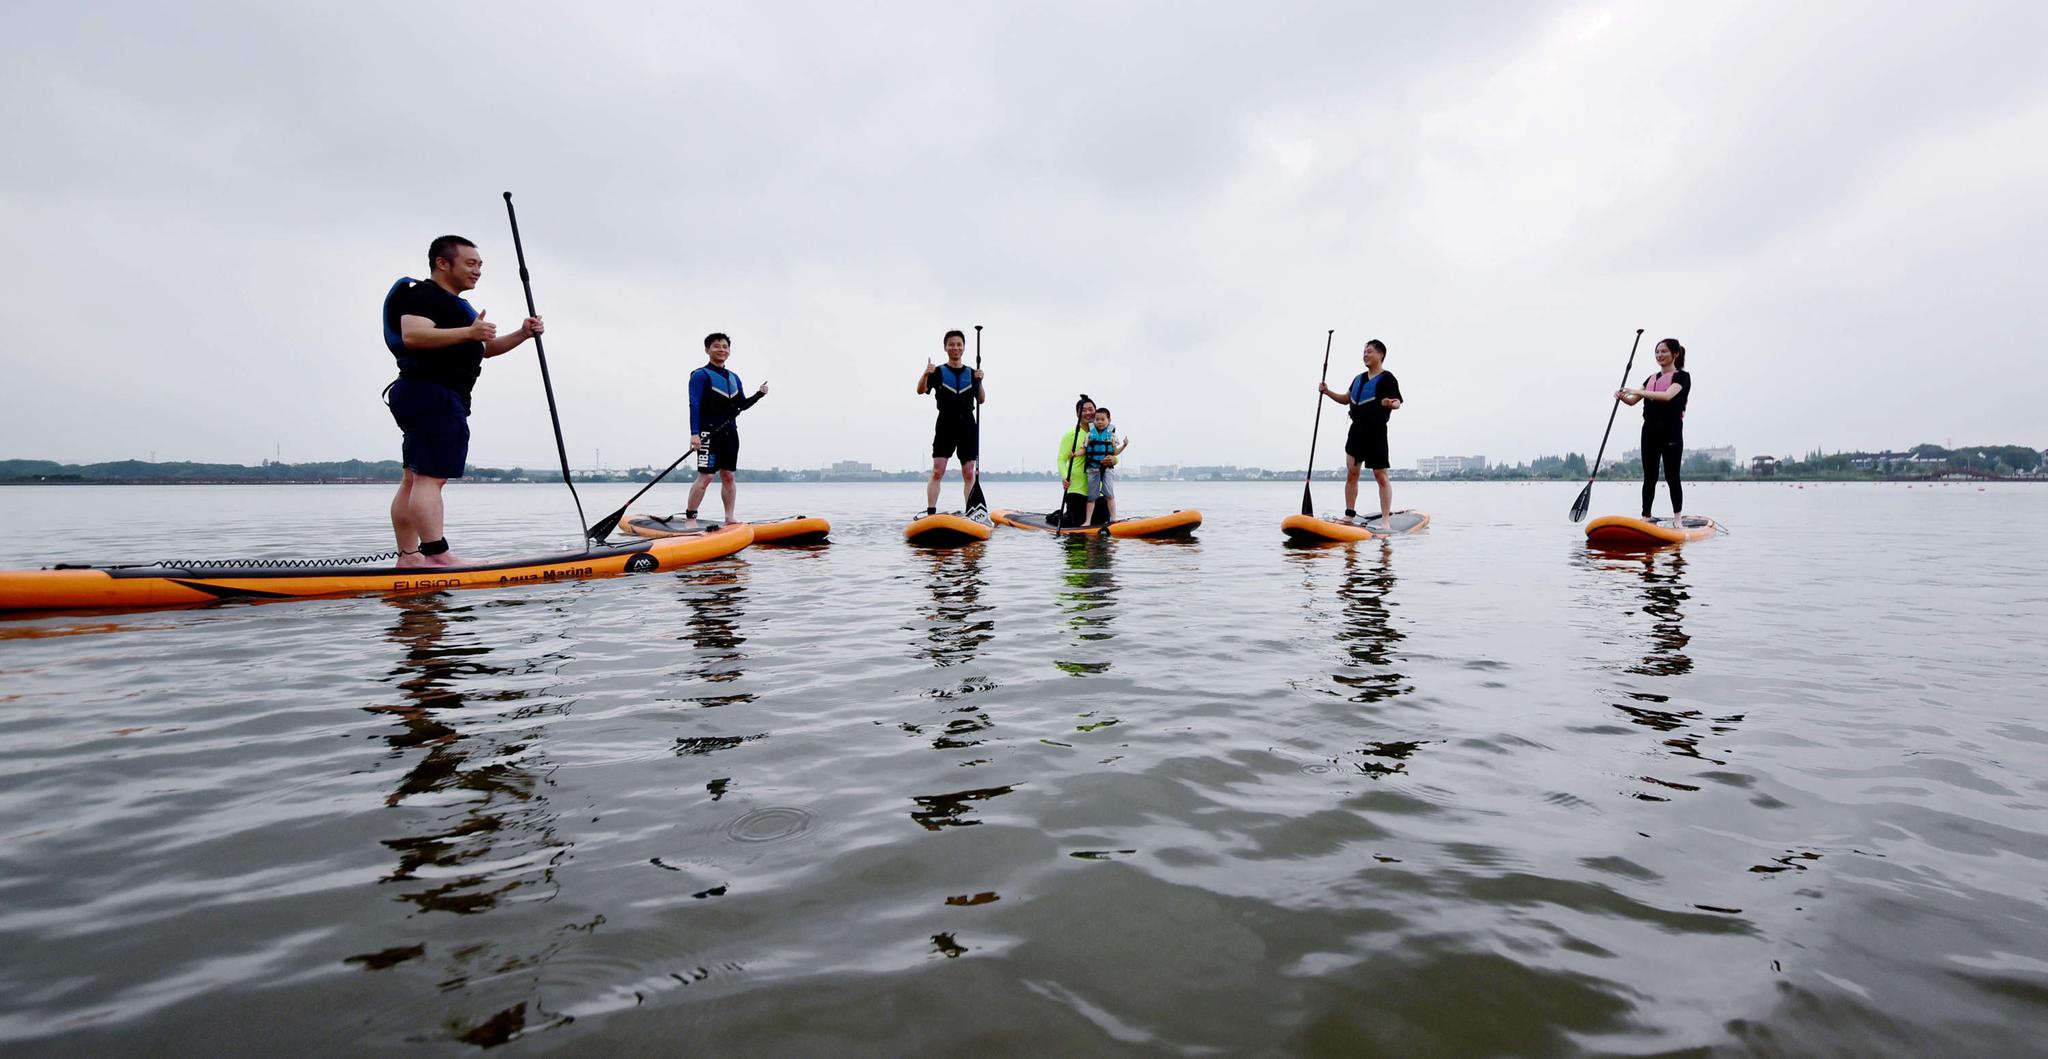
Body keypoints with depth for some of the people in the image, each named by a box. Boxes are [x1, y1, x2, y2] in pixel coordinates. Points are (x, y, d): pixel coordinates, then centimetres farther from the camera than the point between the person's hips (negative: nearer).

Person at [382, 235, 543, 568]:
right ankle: (436, 554, -21)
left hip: (436, 399, 11)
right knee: (430, 478, -16)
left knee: (413, 479, 9)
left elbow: (484, 348, 27)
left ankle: (408, 557, 11)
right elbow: (412, 335, -23)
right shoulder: (425, 294, -6)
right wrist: (467, 332, -31)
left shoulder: (452, 303, 27)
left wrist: (521, 335, 12)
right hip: (432, 394, -11)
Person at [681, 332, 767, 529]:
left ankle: (729, 518, 10)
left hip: (730, 433, 7)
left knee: (728, 476, 6)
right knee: (705, 476, -12)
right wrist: (694, 434, -22)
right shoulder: (701, 375, -3)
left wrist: (759, 394, 5)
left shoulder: (734, 378, 19)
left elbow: (742, 405, 21)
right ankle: (689, 518, -5)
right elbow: (694, 405, -12)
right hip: (709, 433, -7)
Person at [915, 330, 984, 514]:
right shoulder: (938, 372, 7)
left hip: (968, 426, 3)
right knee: (937, 472, -9)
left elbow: (981, 400, 11)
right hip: (945, 425, -2)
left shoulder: (971, 373, 14)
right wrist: (925, 375, -25)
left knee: (969, 474, 2)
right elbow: (921, 391, -6)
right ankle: (931, 513, -10)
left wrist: (979, 382, -6)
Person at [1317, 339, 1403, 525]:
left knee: (1380, 476, -6)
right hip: (1356, 430, 7)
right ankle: (1349, 515, 11)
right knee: (1351, 474, 5)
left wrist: (1391, 404, -36)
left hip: (1376, 432, -7)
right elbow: (1347, 399, 27)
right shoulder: (1359, 379, 19)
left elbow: (1397, 402, -13)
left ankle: (1386, 519, -5)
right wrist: (1328, 392, 14)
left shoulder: (1387, 378, -4)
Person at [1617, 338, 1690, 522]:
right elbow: (1632, 401, 11)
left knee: (1672, 476, -2)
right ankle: (1645, 517, 4)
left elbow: (1667, 396, -20)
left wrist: (1638, 391, -26)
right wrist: (1622, 396, -11)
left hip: (1671, 430, -5)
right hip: (1650, 429, 5)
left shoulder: (1681, 376, -1)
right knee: (1649, 476, 4)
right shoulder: (1651, 379, 18)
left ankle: (1678, 518, 7)